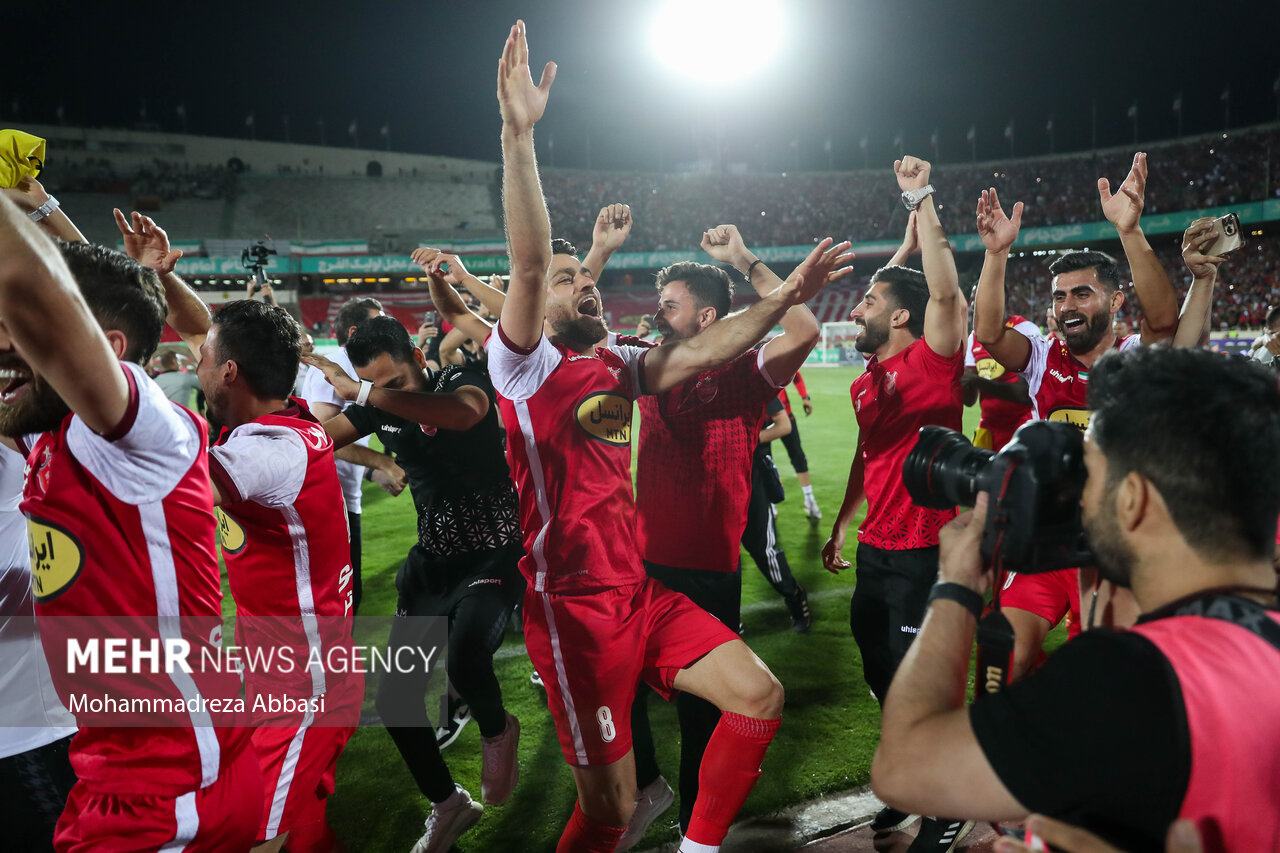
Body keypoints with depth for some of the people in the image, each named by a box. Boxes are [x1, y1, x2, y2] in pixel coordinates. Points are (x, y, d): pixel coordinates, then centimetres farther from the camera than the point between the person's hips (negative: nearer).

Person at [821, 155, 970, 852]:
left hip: (922, 552, -8)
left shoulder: (932, 361, -11)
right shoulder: (865, 383, 11)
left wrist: (921, 201, -25)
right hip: (873, 548, 8)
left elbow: (945, 290, -28)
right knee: (881, 676, 19)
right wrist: (841, 525, 22)